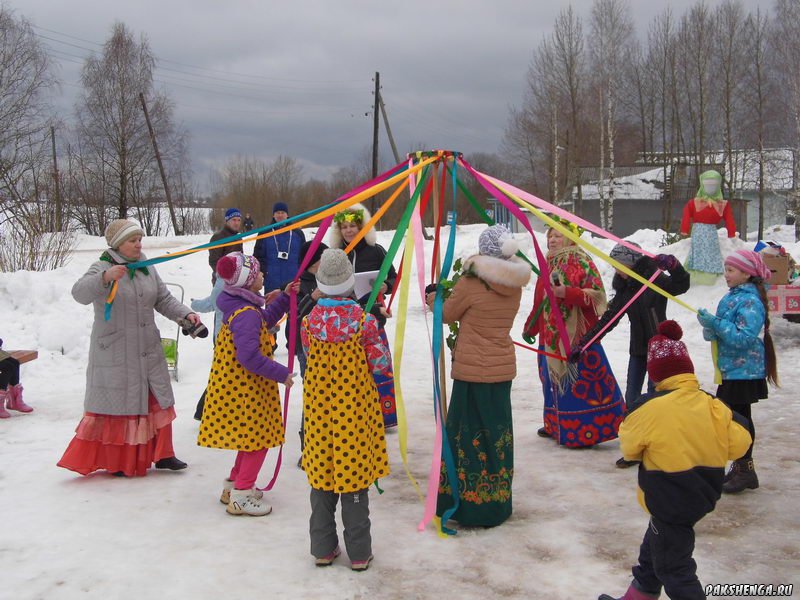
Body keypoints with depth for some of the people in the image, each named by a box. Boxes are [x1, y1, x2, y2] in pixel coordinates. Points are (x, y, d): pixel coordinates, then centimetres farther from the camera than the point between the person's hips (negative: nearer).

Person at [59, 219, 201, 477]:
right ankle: (117, 462, 18)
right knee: (119, 404, 3)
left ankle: (162, 454, 25)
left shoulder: (147, 268, 7)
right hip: (115, 354, -6)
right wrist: (105, 278, -49)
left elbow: (164, 300, 10)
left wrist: (186, 314, -8)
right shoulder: (102, 268, -12)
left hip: (149, 351, 6)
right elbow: (80, 293, -30)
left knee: (158, 402, 12)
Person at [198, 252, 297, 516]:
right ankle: (241, 495, 9)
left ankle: (234, 484, 34)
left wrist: (285, 298, 18)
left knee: (252, 436, 22)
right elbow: (249, 356, -31)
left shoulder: (239, 306, 6)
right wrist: (281, 374, -24)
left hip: (240, 385, 10)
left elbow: (264, 321, 23)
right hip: (246, 388, -10)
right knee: (258, 437, 2)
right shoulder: (246, 314, -26)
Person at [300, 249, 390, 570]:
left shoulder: (310, 319, -7)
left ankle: (323, 549, 23)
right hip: (355, 407, -2)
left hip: (319, 406, 2)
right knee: (355, 474, 7)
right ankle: (359, 553, 15)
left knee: (322, 472, 14)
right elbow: (381, 363, -8)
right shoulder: (363, 319, -14)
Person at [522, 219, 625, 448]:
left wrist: (567, 292, -26)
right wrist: (530, 328, 26)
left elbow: (597, 294, -15)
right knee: (554, 381, 13)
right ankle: (556, 426, 24)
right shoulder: (549, 264, 15)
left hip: (578, 337, -7)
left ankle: (589, 431, 0)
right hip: (551, 338, 8)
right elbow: (539, 302, 22)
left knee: (582, 382, -6)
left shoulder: (581, 261, -6)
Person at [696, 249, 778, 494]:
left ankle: (745, 470, 9)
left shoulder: (751, 301, -18)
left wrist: (716, 324, -27)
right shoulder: (731, 297, 9)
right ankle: (740, 467, 26)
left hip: (744, 372, -9)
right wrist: (710, 329, -6)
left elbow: (745, 337, -26)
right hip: (730, 370, 9)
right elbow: (723, 332, 16)